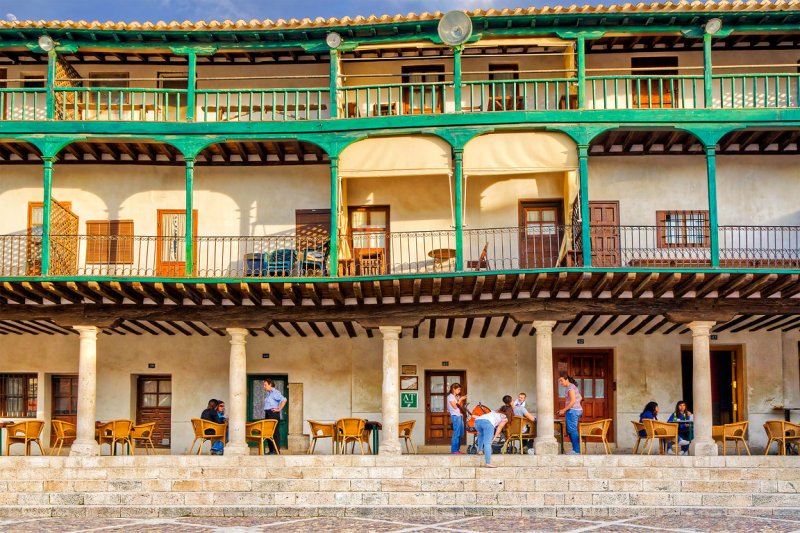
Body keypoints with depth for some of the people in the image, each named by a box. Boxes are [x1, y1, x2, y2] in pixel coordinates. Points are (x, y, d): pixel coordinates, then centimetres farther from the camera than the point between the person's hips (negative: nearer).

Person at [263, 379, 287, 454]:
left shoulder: (275, 392, -10)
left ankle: (276, 450, -10)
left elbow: (284, 400, -23)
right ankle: (271, 450, 14)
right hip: (267, 414, 10)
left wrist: (279, 409, -19)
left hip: (273, 413, -10)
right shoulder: (268, 393, 19)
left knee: (275, 432, -9)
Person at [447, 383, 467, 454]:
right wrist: (460, 399, -12)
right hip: (455, 416, -9)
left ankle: (457, 449, 11)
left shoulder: (457, 397, 19)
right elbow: (455, 406, -13)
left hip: (460, 416, 9)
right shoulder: (450, 396, -4)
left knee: (460, 434, 6)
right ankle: (454, 450, -9)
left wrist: (462, 400, 4)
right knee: (456, 433, -11)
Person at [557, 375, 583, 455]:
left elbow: (573, 401, -21)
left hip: (572, 411, -10)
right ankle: (575, 449, 16)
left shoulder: (570, 387, -14)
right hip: (578, 410, 10)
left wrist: (564, 410, -17)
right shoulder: (573, 386, 16)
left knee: (572, 430, -7)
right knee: (570, 431, 14)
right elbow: (580, 398, 24)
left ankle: (576, 451, -5)